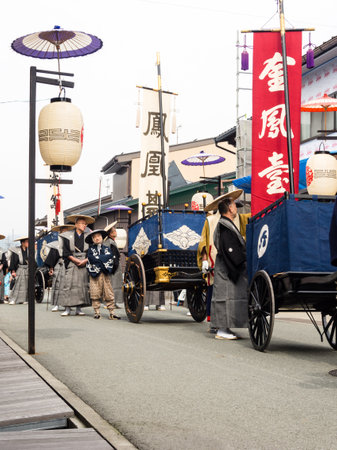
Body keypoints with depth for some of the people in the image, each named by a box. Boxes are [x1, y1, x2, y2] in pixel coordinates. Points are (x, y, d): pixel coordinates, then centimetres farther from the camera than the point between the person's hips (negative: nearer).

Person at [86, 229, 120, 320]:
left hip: (105, 274, 1)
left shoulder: (106, 248, 14)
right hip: (94, 274, -1)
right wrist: (104, 258, -6)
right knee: (95, 294, -1)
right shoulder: (91, 249, 8)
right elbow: (93, 259, -8)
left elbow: (112, 258, -2)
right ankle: (97, 312, 7)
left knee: (109, 294, -1)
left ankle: (111, 312, 4)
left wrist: (99, 258, -8)